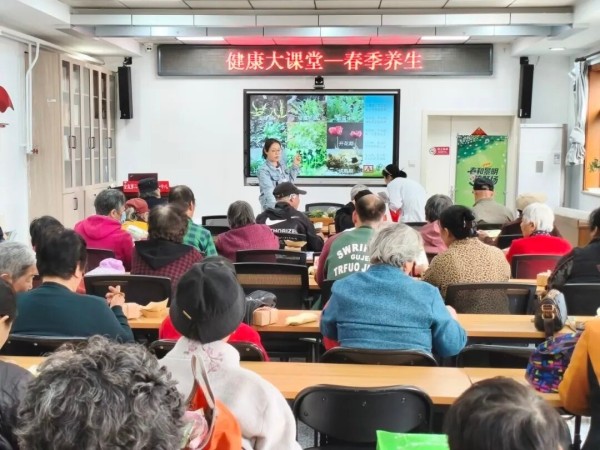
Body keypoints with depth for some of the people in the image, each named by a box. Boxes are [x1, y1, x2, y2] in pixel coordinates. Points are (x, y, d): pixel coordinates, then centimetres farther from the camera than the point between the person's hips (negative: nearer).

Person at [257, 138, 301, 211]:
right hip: (271, 207, -6)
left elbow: (290, 180, 21)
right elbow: (269, 191, -28)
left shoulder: (282, 164, 6)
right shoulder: (264, 170, -15)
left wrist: (295, 166, 10)